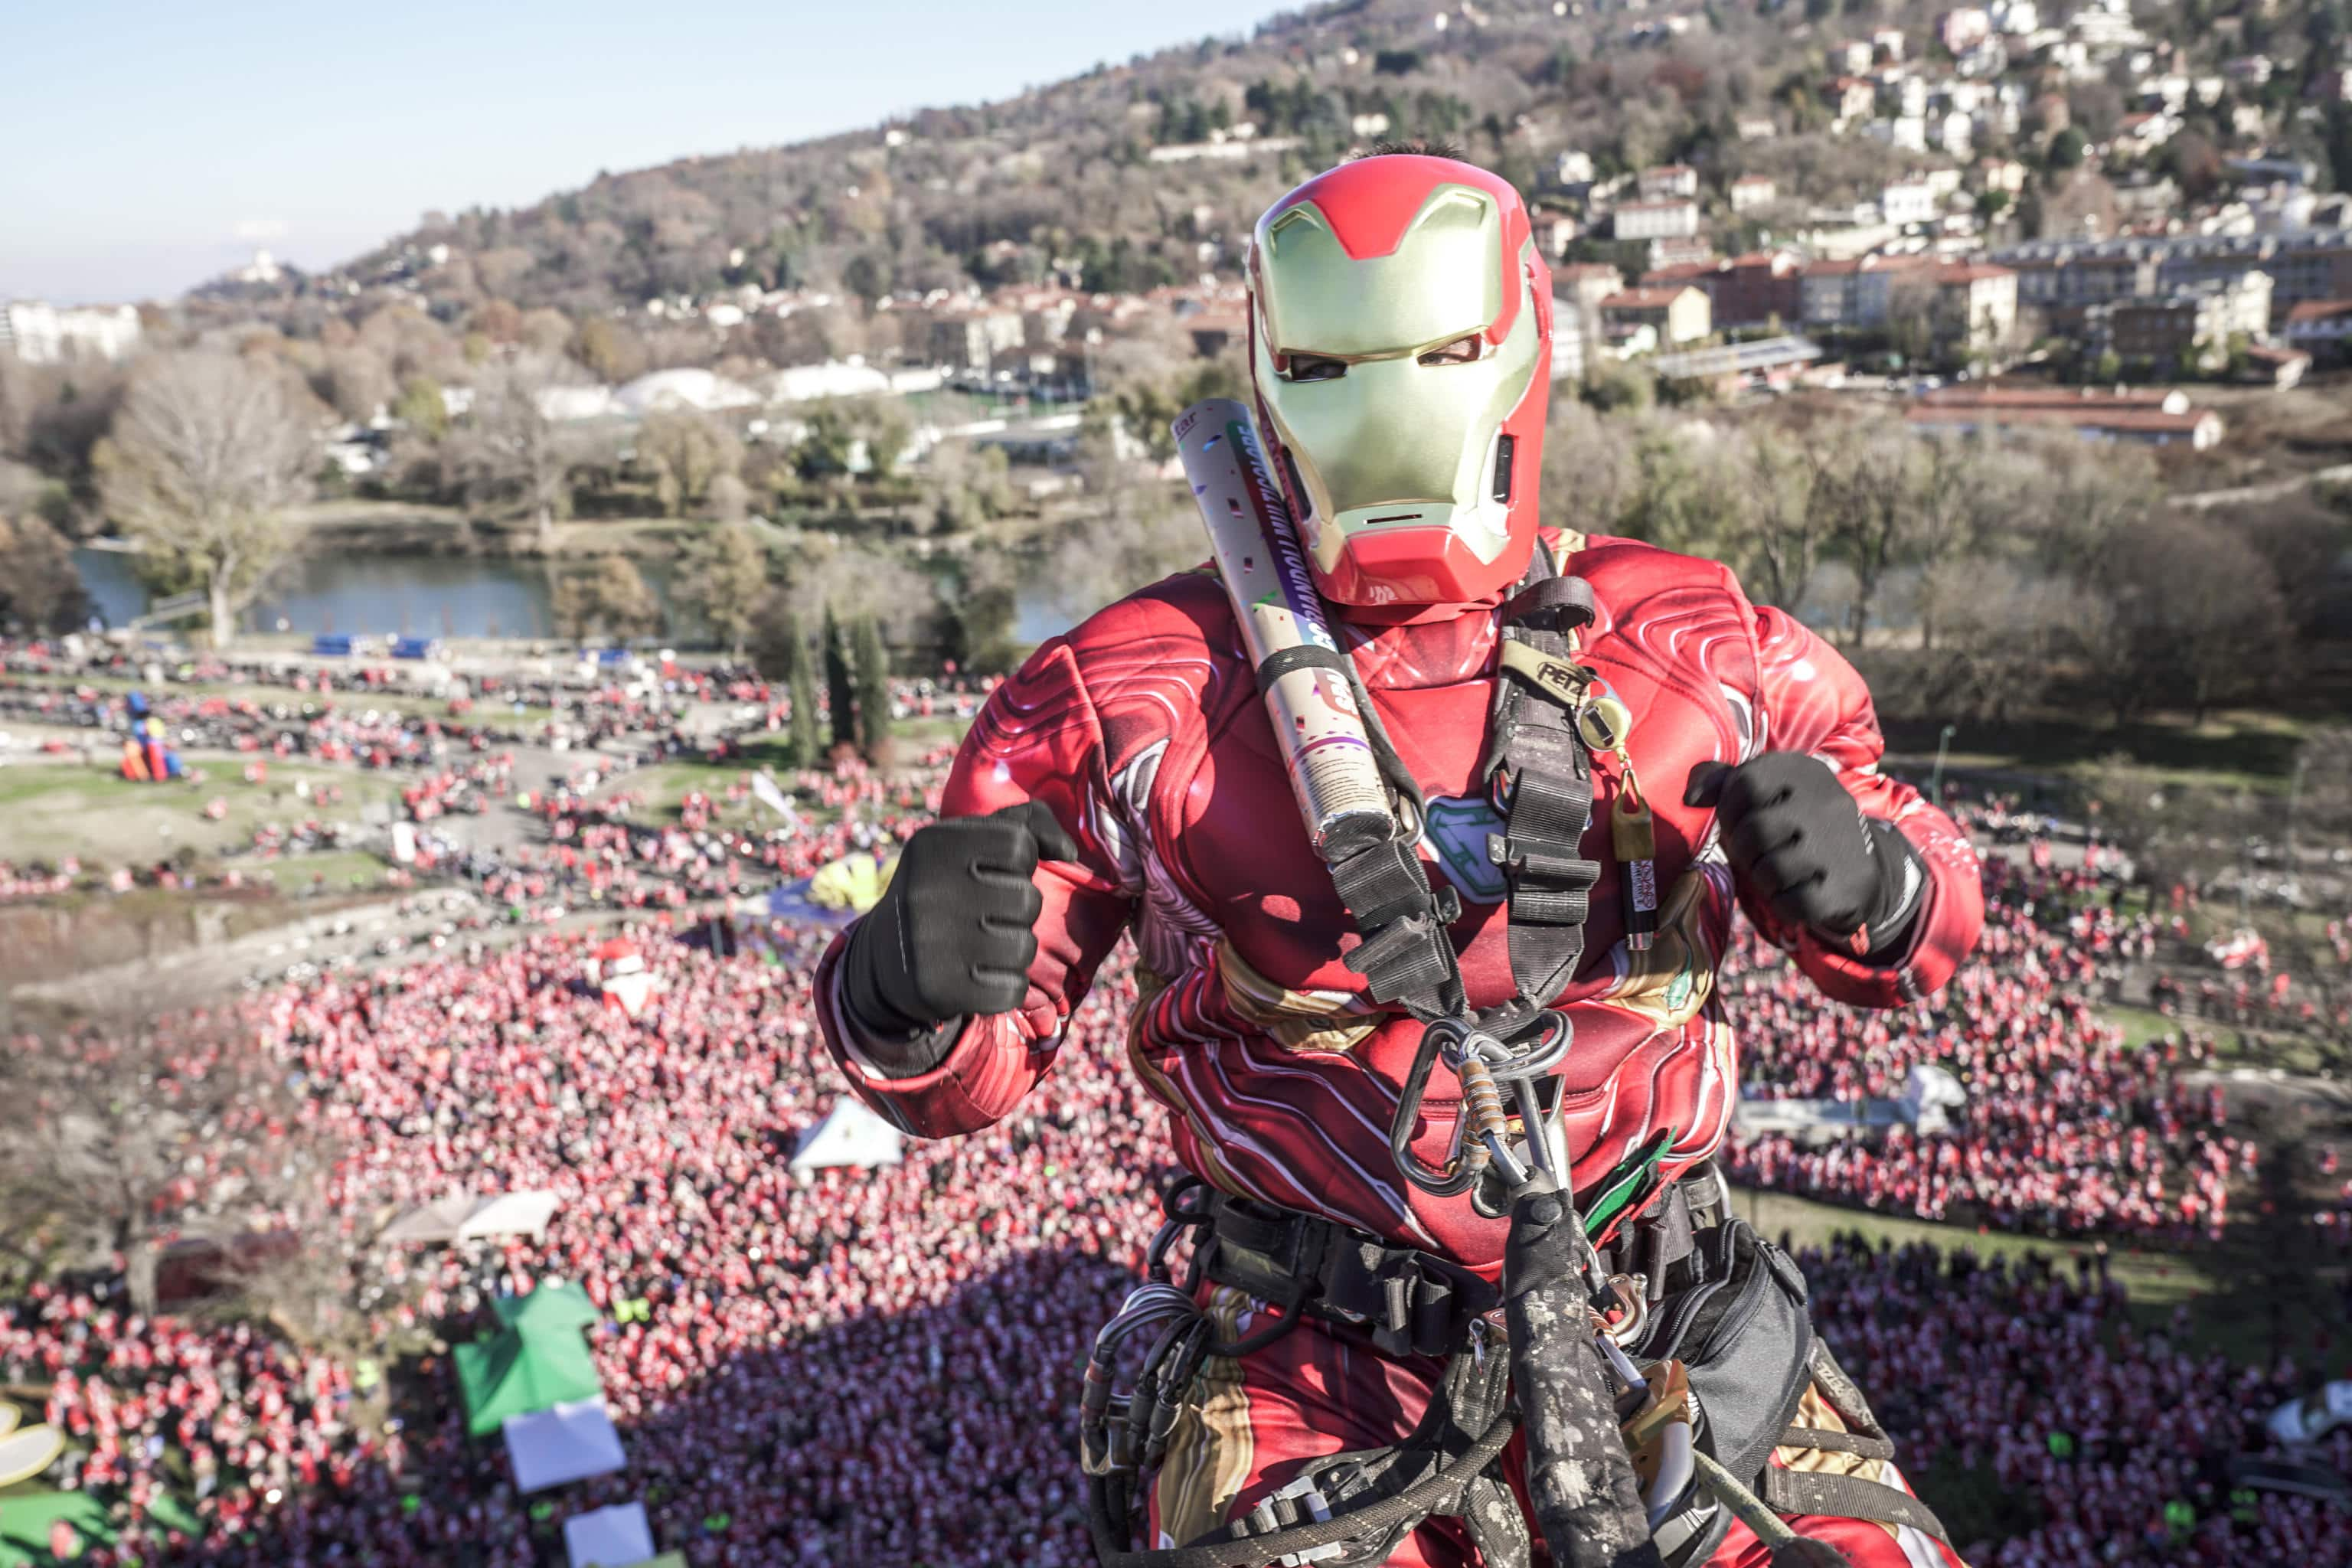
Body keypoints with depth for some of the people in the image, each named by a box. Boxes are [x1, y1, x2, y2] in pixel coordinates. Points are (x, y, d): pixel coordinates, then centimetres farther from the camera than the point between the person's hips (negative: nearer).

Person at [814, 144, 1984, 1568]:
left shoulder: (1698, 647, 0)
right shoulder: (1131, 695, -6)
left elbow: (1928, 920, 8)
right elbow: (972, 1069, -5)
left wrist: (1868, 882, -16)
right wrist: (905, 990, -28)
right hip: (1324, 1366, -2)